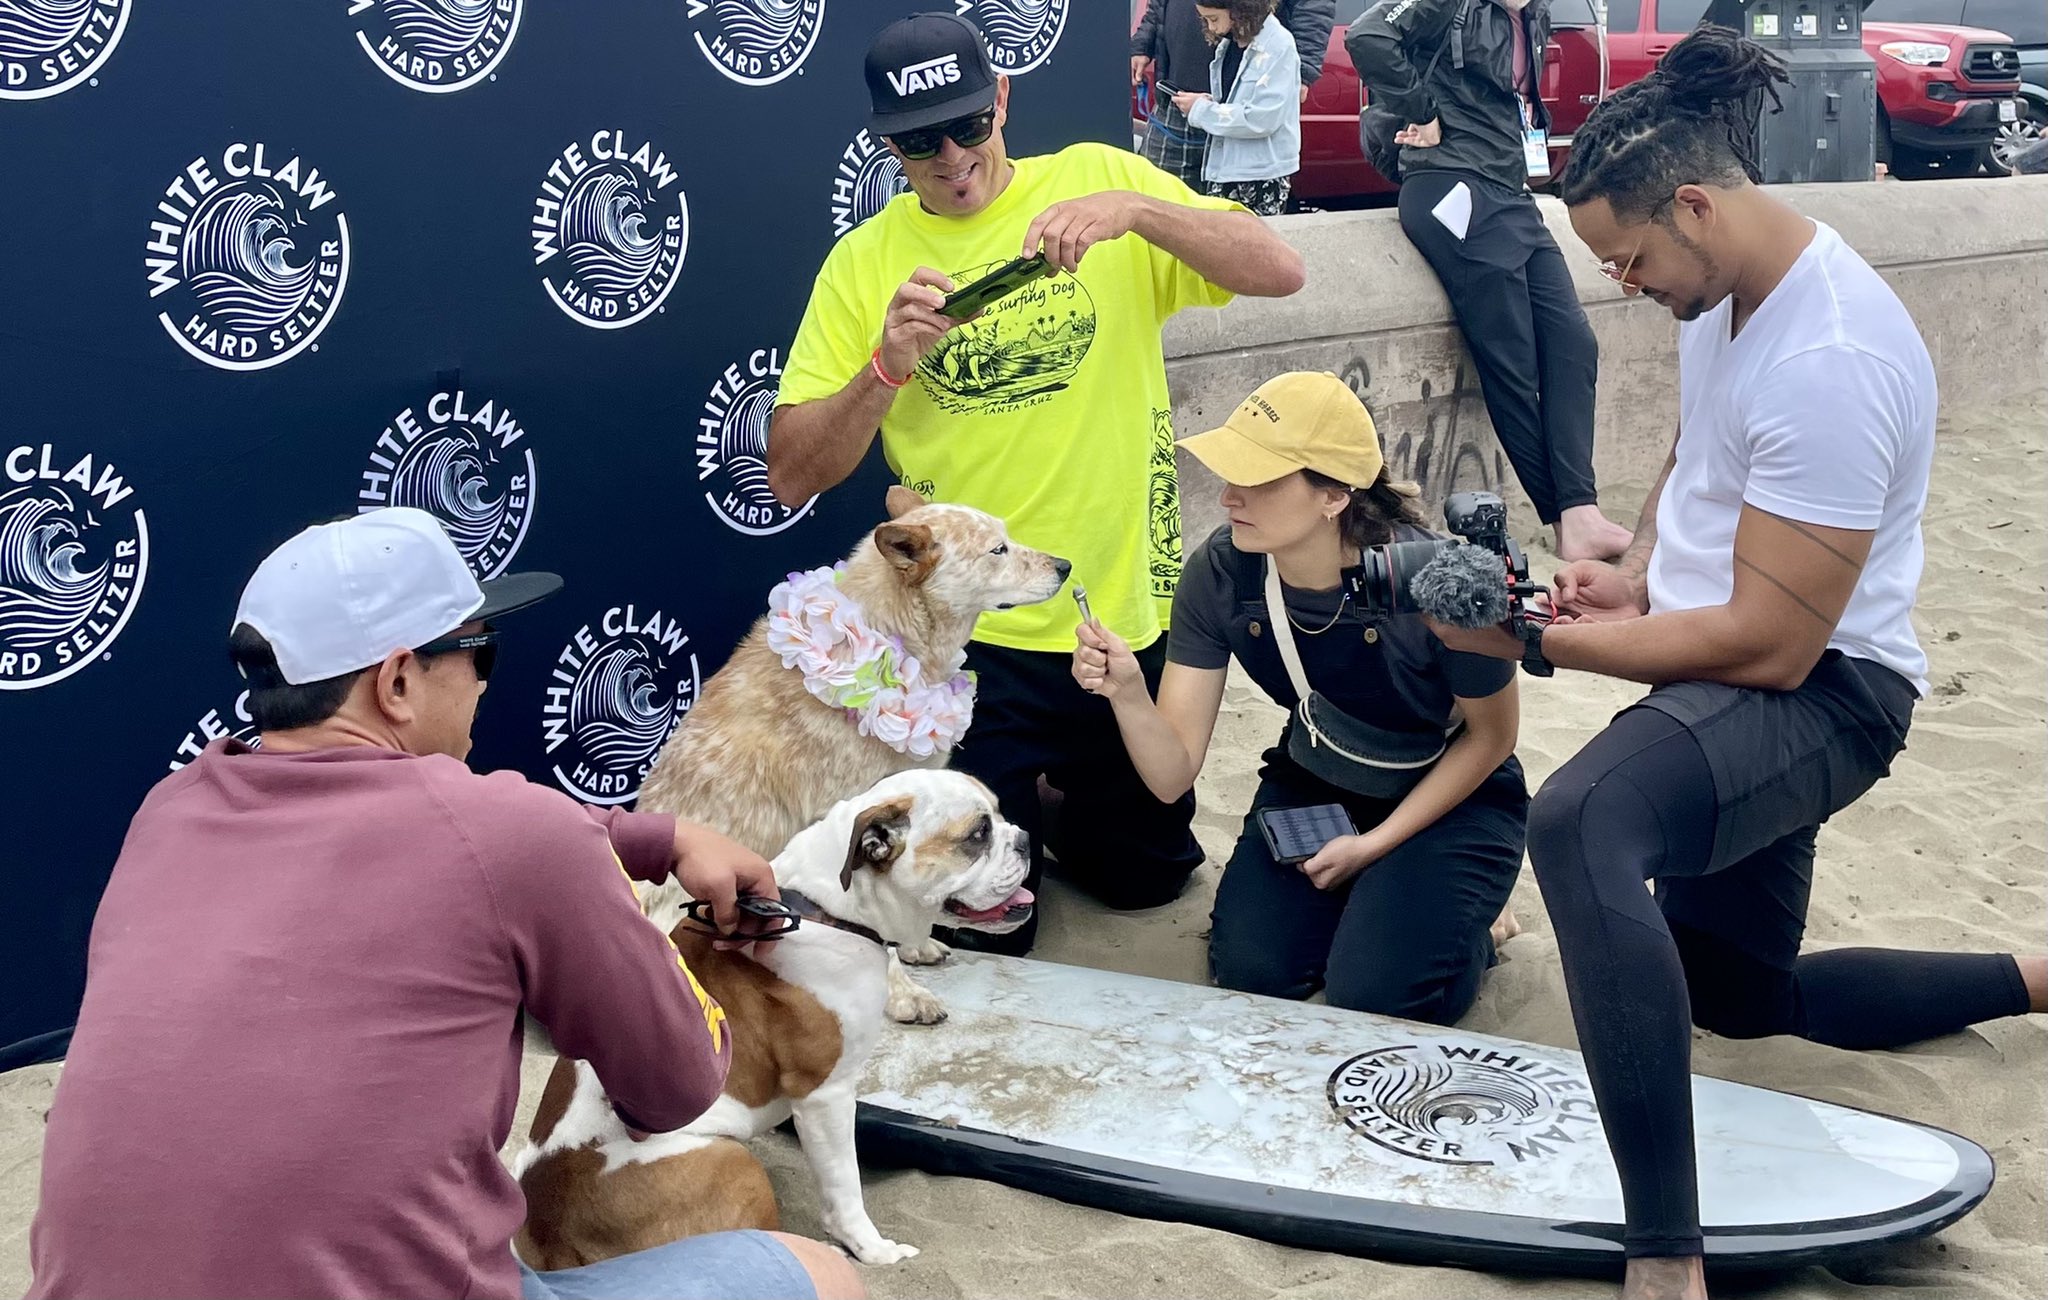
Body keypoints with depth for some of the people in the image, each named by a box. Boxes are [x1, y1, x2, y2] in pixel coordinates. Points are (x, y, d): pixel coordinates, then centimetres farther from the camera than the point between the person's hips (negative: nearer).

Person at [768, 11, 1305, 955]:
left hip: (1134, 617, 2)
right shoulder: (864, 260, -4)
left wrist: (1136, 208, -28)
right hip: (970, 637, -1)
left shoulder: (1096, 178, -3)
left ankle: (1055, 809, 48)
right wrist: (888, 366, -24)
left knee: (1146, 872, 19)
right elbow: (792, 475, -8)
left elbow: (1280, 270, -12)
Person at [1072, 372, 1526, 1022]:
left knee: (1373, 995, -22)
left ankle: (1454, 924, 11)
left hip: (1452, 798, -3)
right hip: (1314, 787, 4)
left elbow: (1491, 736, -12)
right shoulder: (1219, 575, -21)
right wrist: (1127, 693, -39)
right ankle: (1354, 897, 15)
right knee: (1249, 968, -16)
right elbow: (1172, 775, -19)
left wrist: (1375, 844, -14)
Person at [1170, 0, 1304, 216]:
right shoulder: (1227, 43, 11)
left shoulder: (1278, 46, -13)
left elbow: (1262, 119, -20)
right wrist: (1210, 101, -1)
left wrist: (1201, 109, -13)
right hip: (1222, 169, 7)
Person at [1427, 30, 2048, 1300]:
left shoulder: (1829, 361, -27)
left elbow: (1772, 644, -27)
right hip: (1742, 676, 10)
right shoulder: (1729, 294, 2)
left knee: (1580, 826, -42)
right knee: (1740, 994, 28)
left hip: (1816, 688, -10)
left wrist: (1538, 640, -21)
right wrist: (1638, 575, 2)